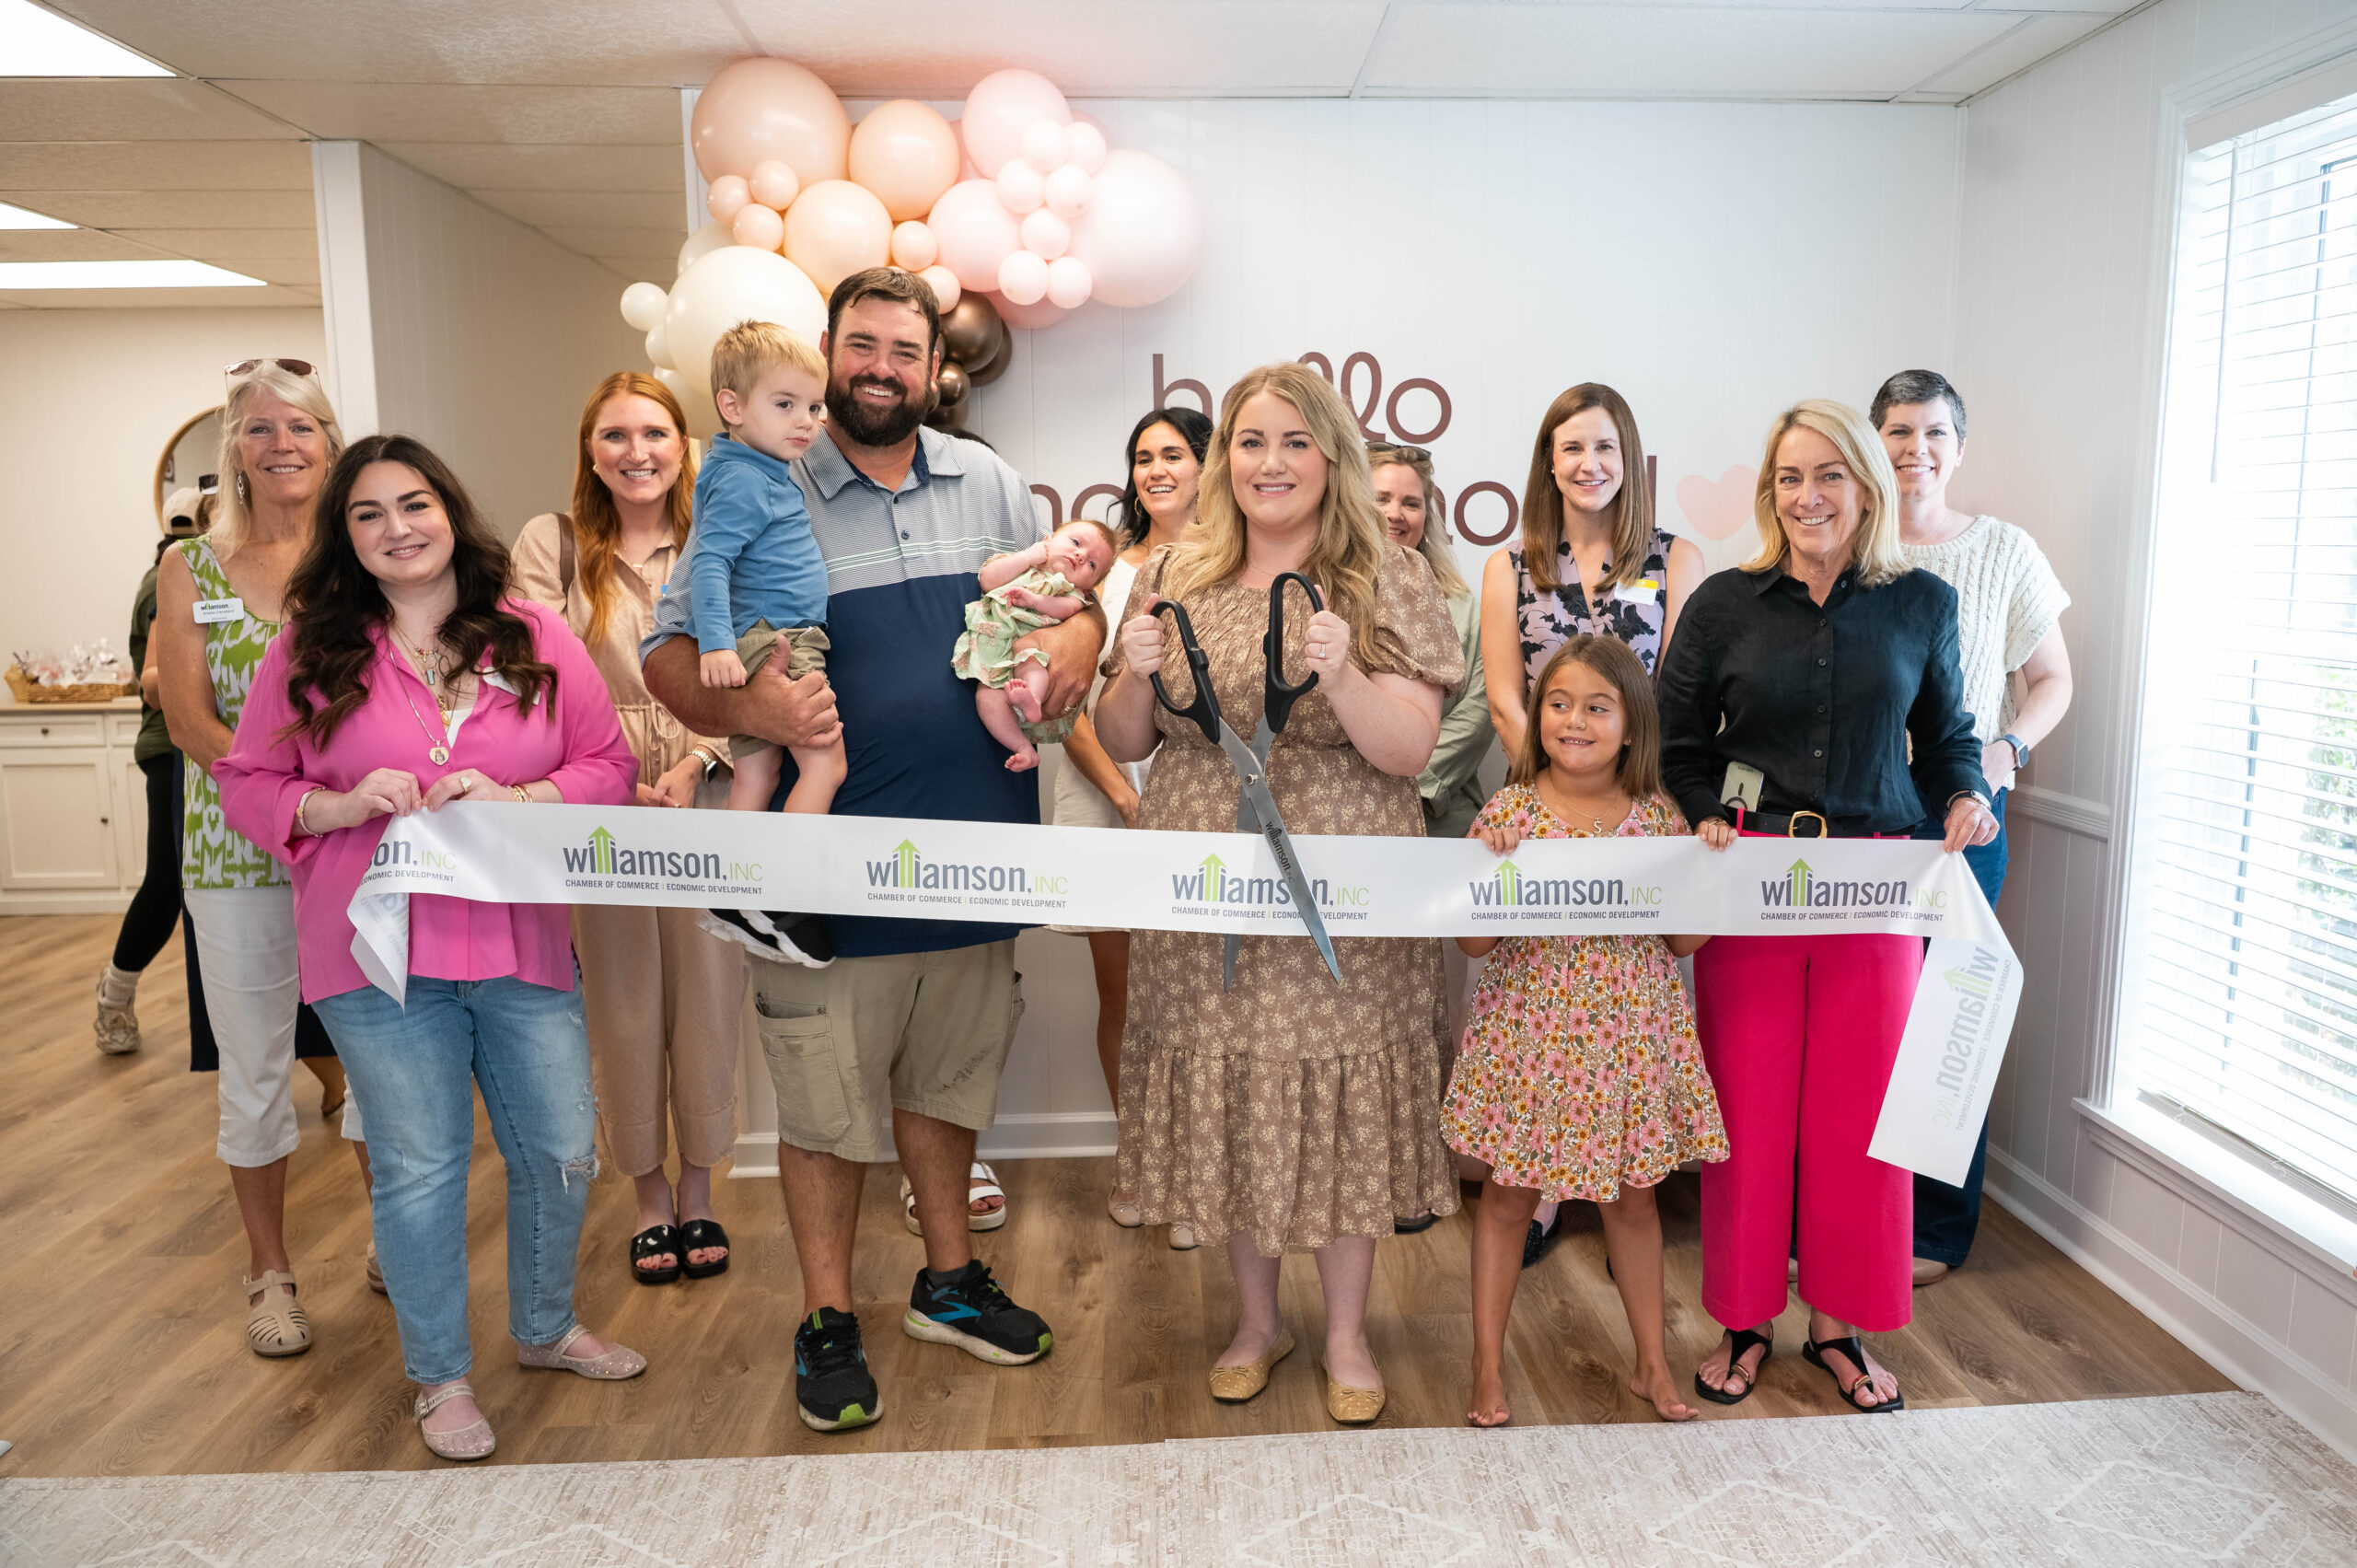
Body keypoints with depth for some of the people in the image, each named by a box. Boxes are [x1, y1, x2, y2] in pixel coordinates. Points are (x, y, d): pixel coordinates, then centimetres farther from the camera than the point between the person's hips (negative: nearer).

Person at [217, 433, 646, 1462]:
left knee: (561, 1150, 10)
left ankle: (545, 1328, 37)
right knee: (419, 1168, 7)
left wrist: (515, 799, -14)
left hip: (521, 948, 2)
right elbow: (246, 784, 5)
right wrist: (341, 805, -14)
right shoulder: (311, 651, 1)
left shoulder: (536, 640, 3)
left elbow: (610, 767, 3)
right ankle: (440, 1377, 29)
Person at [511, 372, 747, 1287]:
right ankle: (651, 1202, 24)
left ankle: (698, 1195, 24)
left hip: (708, 809, 1)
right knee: (622, 1009, 6)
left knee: (707, 1000, 6)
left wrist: (693, 767, -15)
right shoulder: (550, 544, 3)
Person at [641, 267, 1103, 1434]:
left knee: (945, 1082, 19)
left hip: (974, 850, 4)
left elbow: (1069, 599, 17)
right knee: (827, 1104, 7)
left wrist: (1073, 645, -8)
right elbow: (667, 652, -5)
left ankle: (950, 1282, 38)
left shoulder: (990, 484, 9)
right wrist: (749, 707, -26)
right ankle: (828, 1324, 26)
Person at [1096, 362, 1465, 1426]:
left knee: (1340, 1102, 4)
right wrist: (1133, 673, -10)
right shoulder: (1174, 579, 7)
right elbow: (1123, 744, 11)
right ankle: (1257, 1318, 33)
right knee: (1223, 1099, 10)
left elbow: (1410, 751, -6)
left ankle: (1347, 1335, 27)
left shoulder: (1389, 584, 0)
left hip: (1341, 900, -2)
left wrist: (1341, 674, -23)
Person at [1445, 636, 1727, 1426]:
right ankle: (1488, 1366, 23)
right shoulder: (1509, 812, -6)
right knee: (1509, 1197, 8)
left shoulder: (1660, 818, -1)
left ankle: (1651, 1362, 33)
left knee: (1634, 1197, 15)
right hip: (1531, 1029, -1)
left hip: (1631, 1034, 2)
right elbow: (1472, 940, -5)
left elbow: (1688, 941, 3)